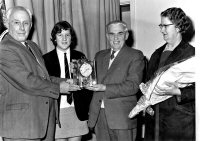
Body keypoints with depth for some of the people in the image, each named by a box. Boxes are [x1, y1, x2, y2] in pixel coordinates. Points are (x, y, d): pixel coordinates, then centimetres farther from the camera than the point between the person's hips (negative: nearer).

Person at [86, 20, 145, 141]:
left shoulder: (135, 56, -3)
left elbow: (133, 86, -13)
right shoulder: (100, 55, 17)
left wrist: (105, 88, -20)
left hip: (122, 117, -4)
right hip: (99, 116, 5)